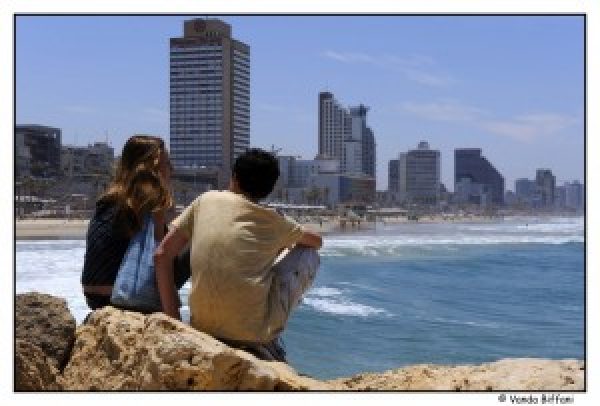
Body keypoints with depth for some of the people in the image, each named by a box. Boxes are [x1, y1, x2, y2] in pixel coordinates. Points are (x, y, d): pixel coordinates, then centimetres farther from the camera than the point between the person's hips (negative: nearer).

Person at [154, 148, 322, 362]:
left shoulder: (206, 200, 8)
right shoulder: (271, 220, 4)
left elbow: (161, 255, 5)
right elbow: (316, 241, 23)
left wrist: (173, 319, 9)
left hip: (204, 329, 4)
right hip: (254, 331, -4)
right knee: (308, 254, 18)